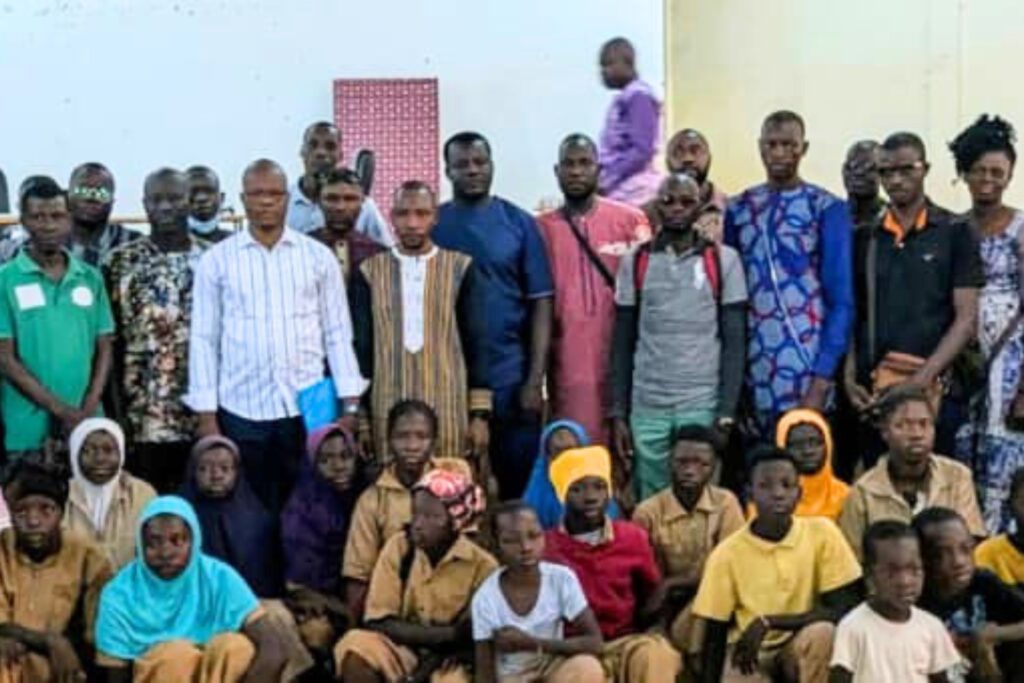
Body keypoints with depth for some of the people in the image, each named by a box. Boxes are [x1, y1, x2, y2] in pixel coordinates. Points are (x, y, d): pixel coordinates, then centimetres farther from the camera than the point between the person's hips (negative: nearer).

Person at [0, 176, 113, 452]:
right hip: (28, 430, -3)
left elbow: (103, 349, 9)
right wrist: (60, 409, -12)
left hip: (87, 424, 3)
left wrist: (88, 409, -6)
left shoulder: (91, 278, 8)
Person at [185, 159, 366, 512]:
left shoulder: (318, 256, 5)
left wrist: (350, 405, -1)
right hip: (241, 410, 0)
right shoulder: (216, 260, 3)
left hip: (307, 407, 1)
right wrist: (206, 414, -1)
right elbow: (204, 340, 3)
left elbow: (338, 334, 6)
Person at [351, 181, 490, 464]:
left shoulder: (462, 269, 3)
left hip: (449, 411, -1)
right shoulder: (369, 272, 6)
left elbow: (477, 344, 3)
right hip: (388, 413, 1)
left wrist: (480, 413, -2)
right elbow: (361, 346, 7)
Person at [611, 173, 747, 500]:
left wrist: (726, 413, -7)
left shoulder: (723, 261, 2)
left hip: (703, 405, -1)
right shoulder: (635, 263, 6)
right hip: (646, 407, 2)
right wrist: (618, 413, 2)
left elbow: (734, 342, 0)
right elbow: (623, 345, 8)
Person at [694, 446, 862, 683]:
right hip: (750, 655, -1)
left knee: (821, 632, -34)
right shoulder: (727, 553, -10)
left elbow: (843, 611, -15)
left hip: (805, 652, 1)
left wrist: (768, 622, -24)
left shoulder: (822, 533, -11)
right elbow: (714, 639, -5)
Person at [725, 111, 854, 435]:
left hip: (806, 369, -3)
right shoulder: (738, 209, 11)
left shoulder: (827, 209, -1)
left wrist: (822, 380, -12)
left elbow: (841, 301, -5)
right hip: (750, 369, 4)